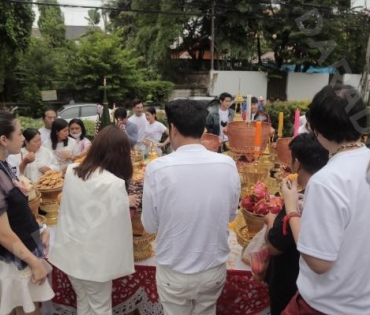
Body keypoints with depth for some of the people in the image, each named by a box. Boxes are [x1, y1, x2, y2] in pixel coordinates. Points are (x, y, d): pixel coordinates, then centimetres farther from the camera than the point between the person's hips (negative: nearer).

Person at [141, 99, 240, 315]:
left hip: (174, 272, -2)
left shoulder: (158, 168, -21)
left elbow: (150, 225, -9)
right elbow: (231, 215, 1)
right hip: (215, 269, 3)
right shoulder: (228, 165, -13)